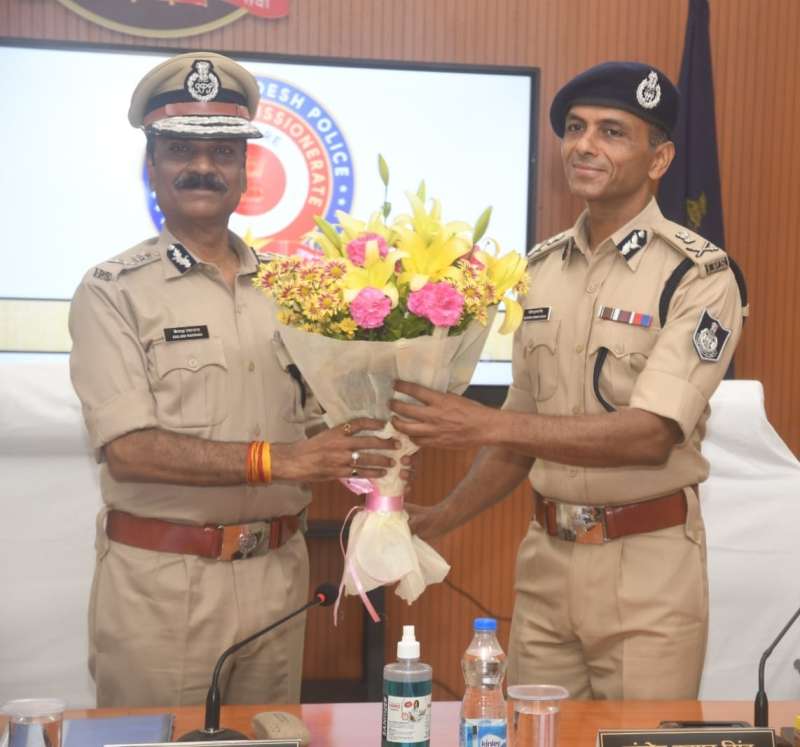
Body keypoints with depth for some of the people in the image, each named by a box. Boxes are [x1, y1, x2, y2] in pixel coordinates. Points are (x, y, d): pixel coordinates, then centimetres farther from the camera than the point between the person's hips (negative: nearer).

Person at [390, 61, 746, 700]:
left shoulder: (697, 275, -10)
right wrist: (434, 522, 7)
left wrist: (485, 425, -27)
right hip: (546, 556, 5)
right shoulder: (542, 268, 9)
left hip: (647, 565, -5)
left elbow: (652, 433, -21)